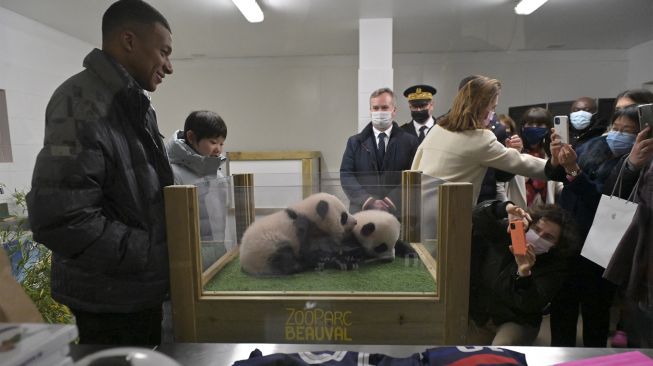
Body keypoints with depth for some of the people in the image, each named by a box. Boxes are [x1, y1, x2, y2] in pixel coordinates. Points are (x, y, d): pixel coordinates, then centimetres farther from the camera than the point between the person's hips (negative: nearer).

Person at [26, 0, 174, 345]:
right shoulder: (82, 103, -20)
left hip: (139, 288, 9)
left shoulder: (136, 106, 10)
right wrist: (157, 255, -22)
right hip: (111, 297, -9)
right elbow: (59, 219, -27)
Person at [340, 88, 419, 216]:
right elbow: (346, 176, 1)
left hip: (397, 212, -1)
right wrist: (369, 201, -12)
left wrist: (391, 201, -14)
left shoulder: (409, 141, 5)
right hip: (361, 210, 1)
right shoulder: (355, 142, 9)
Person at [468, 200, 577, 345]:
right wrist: (505, 208, -41)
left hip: (515, 322, -2)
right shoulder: (506, 233, -10)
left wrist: (524, 273, -46)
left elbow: (531, 306, -26)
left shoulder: (555, 266, -16)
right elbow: (478, 214, -21)